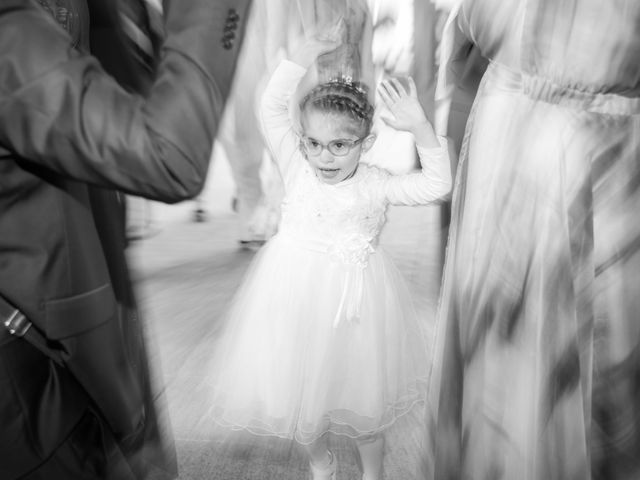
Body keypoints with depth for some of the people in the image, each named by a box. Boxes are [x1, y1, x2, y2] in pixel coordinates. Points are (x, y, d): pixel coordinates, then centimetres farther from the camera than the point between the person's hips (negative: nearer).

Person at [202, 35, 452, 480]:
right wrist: (310, 52, -12)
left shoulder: (377, 185, -8)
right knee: (300, 388, 19)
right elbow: (272, 107, -9)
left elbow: (437, 184, -11)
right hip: (297, 296, 1)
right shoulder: (298, 168, -7)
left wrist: (420, 126, -20)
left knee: (364, 393, 18)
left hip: (355, 297, 0)